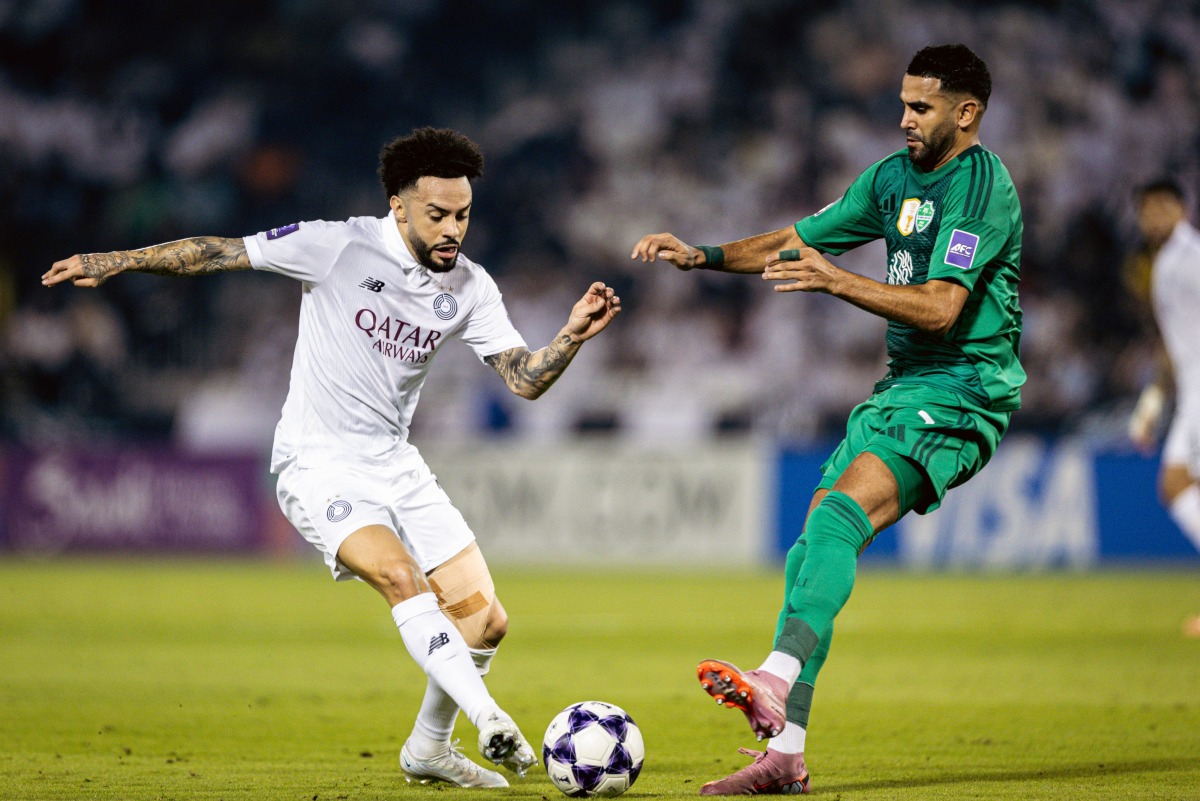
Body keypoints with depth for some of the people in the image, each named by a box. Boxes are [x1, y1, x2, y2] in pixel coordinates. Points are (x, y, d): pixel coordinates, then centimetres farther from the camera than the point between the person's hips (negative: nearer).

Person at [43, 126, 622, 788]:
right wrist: (112, 262, -12)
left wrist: (573, 335, -20)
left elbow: (525, 379, 0)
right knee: (399, 574, -32)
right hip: (319, 467, -6)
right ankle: (489, 720, -36)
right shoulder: (339, 247, -14)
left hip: (394, 464, 6)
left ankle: (428, 748, 20)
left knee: (485, 620, -1)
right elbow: (217, 254, -8)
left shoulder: (468, 287, 1)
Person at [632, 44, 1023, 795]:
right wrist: (705, 256, 8)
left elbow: (940, 308, -21)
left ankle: (776, 680, -44)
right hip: (902, 386, 8)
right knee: (811, 550, -2)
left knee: (838, 515, -29)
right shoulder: (896, 175, 15)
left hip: (961, 393, -8)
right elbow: (798, 241, 22)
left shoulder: (983, 186, -12)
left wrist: (837, 281, -29)